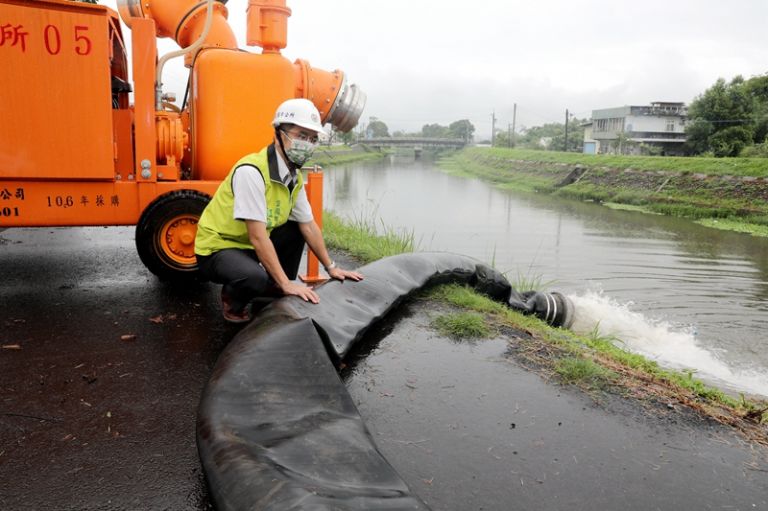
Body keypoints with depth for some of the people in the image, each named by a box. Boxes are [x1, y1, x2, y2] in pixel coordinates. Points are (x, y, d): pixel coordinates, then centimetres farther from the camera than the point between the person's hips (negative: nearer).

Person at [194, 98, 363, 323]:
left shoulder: (294, 177, -1)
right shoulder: (251, 171, -28)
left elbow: (309, 226, 7)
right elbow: (257, 236, -30)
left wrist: (331, 267, 7)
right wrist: (286, 283, -29)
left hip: (250, 244, 9)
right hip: (217, 247, -9)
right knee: (255, 278, -35)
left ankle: (278, 295, 13)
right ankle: (232, 299, 1)